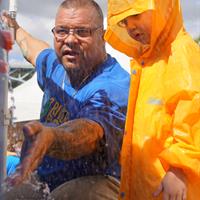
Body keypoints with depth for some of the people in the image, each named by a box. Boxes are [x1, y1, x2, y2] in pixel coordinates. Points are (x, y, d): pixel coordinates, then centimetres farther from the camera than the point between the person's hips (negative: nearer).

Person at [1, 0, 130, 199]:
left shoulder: (115, 87, -22)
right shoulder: (56, 65, 4)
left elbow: (90, 131, -41)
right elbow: (33, 51, 29)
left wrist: (50, 138, -61)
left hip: (95, 182, -7)